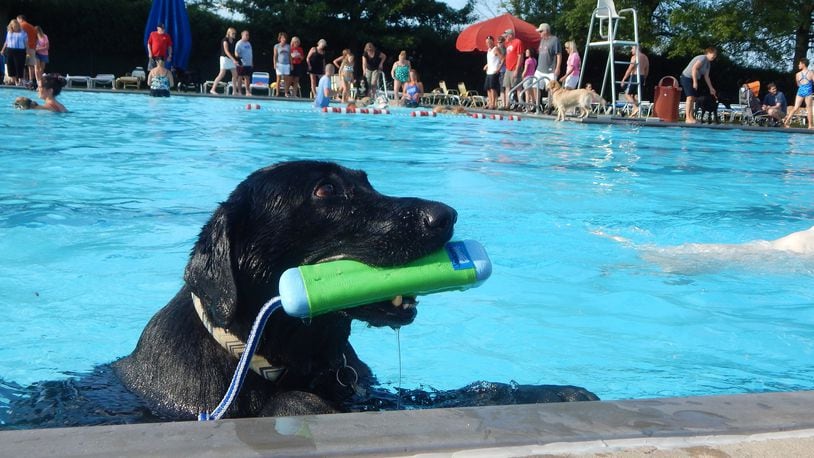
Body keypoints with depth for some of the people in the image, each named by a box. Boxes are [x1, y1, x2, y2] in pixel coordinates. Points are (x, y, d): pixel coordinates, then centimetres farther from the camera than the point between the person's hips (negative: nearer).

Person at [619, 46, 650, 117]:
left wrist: (623, 79, -11)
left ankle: (636, 107, -21)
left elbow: (630, 69, -14)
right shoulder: (645, 57, 16)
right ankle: (635, 113, 4)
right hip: (642, 77, 8)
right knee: (636, 95, 8)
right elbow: (647, 70, 18)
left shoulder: (635, 57, -9)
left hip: (634, 76, -8)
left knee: (627, 94, -3)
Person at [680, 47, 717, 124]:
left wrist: (711, 88, 15)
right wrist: (695, 82, -27)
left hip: (693, 79, 10)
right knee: (690, 97, -16)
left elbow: (706, 77, 18)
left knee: (693, 98, 7)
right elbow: (694, 68, -25)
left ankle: (691, 117, 9)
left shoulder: (708, 63, 15)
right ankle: (688, 118, -20)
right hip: (687, 77, -10)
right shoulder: (703, 58, -15)